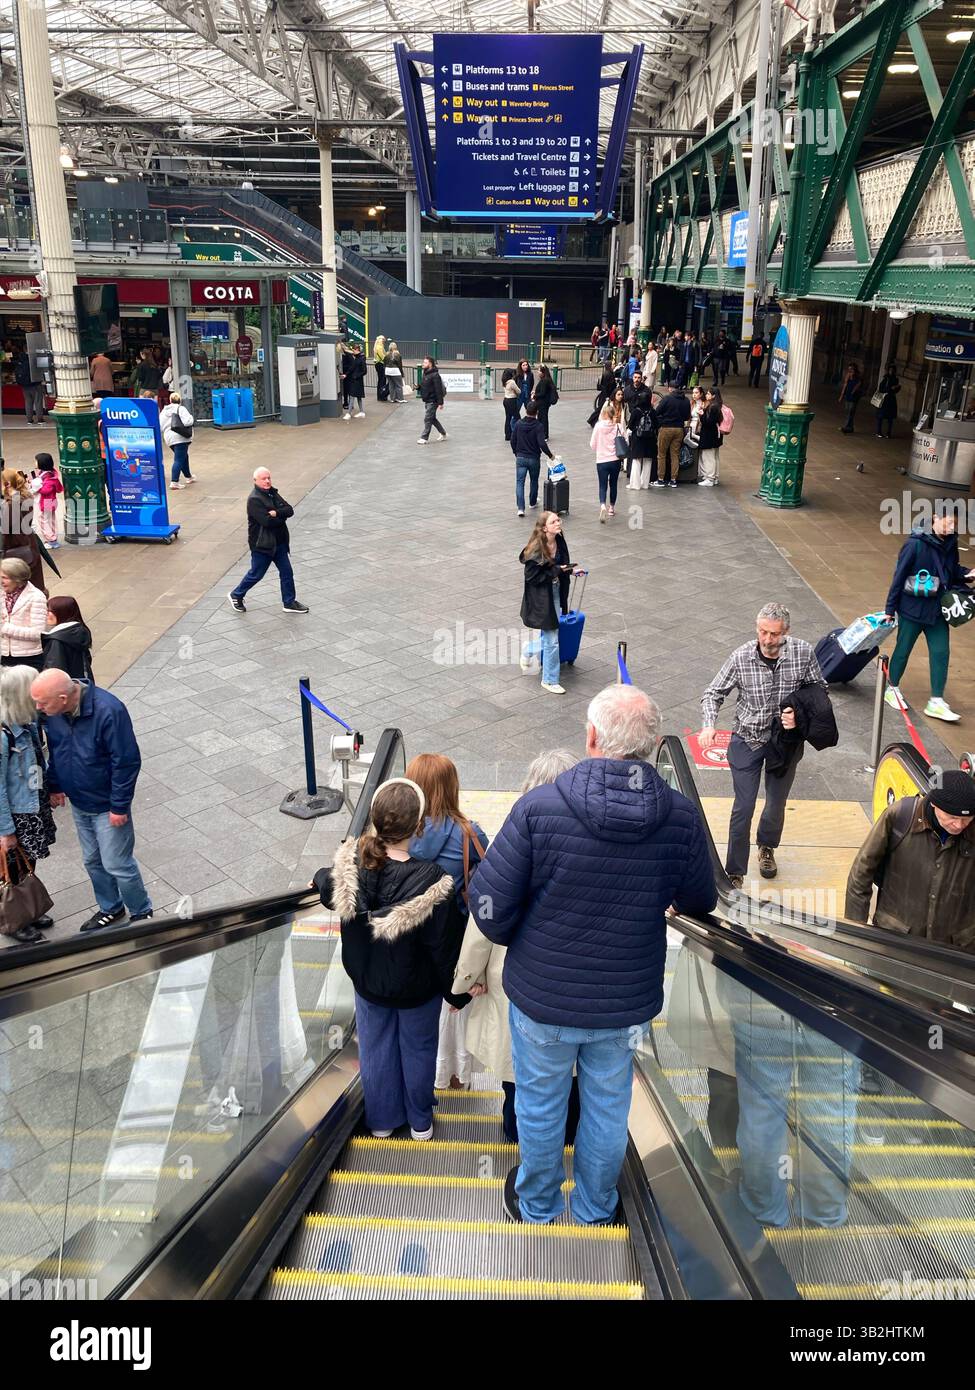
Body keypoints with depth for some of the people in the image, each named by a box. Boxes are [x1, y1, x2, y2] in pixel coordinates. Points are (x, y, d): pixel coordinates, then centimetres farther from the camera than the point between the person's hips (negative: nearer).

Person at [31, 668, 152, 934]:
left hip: (107, 806, -6)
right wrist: (55, 786, 13)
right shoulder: (52, 712, -11)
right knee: (93, 861, 20)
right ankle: (110, 909, 42)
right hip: (78, 803, 6)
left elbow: (127, 761, -25)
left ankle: (142, 913, 26)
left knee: (116, 864, 2)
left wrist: (119, 806, -19)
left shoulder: (108, 711, -32)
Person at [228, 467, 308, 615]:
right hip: (262, 545, -8)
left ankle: (289, 602, 22)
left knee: (287, 572, 10)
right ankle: (236, 595, 27)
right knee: (256, 574, 6)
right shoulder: (254, 499, -19)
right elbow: (267, 521, -28)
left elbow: (290, 510, -3)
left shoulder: (273, 493, 7)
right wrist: (282, 517, -12)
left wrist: (277, 513, -21)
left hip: (279, 542, 8)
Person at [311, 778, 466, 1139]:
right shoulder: (431, 882, -35)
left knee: (376, 1049, 25)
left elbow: (324, 888, 0)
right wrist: (453, 989, -5)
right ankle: (420, 1122, 44)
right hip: (417, 988, -3)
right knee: (418, 1049, 23)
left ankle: (382, 1121, 45)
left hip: (367, 981, 3)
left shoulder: (349, 864, -24)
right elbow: (444, 946, -23)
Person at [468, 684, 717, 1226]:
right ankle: (595, 1210, 46)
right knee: (608, 1106, 24)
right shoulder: (681, 817, -16)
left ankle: (538, 1207, 44)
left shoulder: (537, 809, -25)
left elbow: (488, 906, -20)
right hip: (627, 1003, 2)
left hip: (543, 997, -2)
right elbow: (701, 902, 2)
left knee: (540, 1105, 21)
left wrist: (517, 941, 2)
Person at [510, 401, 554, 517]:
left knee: (519, 482, -1)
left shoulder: (518, 424, -4)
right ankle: (533, 502, 39)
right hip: (534, 458, -1)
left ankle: (520, 508, -15)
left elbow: (513, 441, 2)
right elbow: (542, 443, -20)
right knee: (534, 481, 21)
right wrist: (550, 455, -6)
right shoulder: (538, 426, -14)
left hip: (520, 458, 1)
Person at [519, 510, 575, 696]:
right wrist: (556, 571, -22)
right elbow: (532, 577, -20)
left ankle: (529, 650, 49)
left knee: (549, 636, 16)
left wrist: (568, 570, 0)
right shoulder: (536, 550, -22)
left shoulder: (560, 542, 0)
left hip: (556, 593, 7)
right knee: (552, 640, 1)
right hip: (541, 598, -7)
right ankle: (549, 681, 18)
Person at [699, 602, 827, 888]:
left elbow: (820, 691, 1)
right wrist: (709, 725, -23)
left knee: (777, 804, 17)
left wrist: (801, 714, -18)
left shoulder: (803, 653, -14)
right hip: (747, 739, -2)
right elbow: (713, 694, -6)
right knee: (743, 806, -5)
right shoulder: (741, 657, -17)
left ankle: (767, 848, 47)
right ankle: (735, 873, 8)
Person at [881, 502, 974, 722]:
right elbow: (899, 576, -14)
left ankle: (936, 703, 13)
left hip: (937, 610, 6)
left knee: (941, 653, 5)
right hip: (912, 609, -6)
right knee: (903, 650, 11)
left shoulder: (950, 543, -1)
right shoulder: (915, 543, -19)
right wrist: (890, 608, -11)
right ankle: (892, 689, 32)